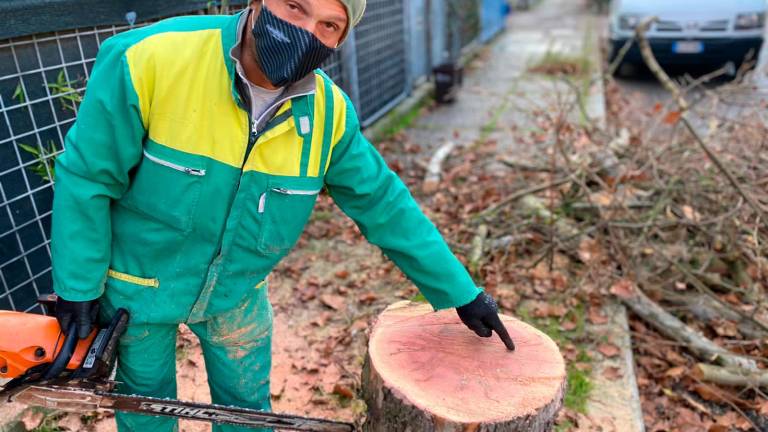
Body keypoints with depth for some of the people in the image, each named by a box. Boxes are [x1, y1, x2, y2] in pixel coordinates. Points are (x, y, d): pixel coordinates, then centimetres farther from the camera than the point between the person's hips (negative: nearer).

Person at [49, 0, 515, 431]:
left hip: (238, 288, 2)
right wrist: (78, 288, -10)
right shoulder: (150, 59, -29)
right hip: (139, 281, -1)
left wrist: (461, 292, -6)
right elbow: (86, 178, -19)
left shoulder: (330, 112, -18)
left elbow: (383, 203, -10)